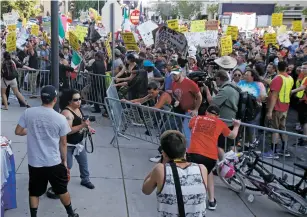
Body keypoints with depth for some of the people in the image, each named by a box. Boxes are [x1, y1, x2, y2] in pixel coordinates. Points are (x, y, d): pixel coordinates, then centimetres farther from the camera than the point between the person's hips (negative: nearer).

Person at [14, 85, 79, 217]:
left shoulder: (28, 113, -9)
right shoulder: (60, 118, -12)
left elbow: (18, 131, 2)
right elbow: (63, 143, -4)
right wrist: (65, 161, 9)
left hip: (34, 162, 1)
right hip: (54, 163, -1)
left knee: (34, 192, 17)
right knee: (62, 190, 17)